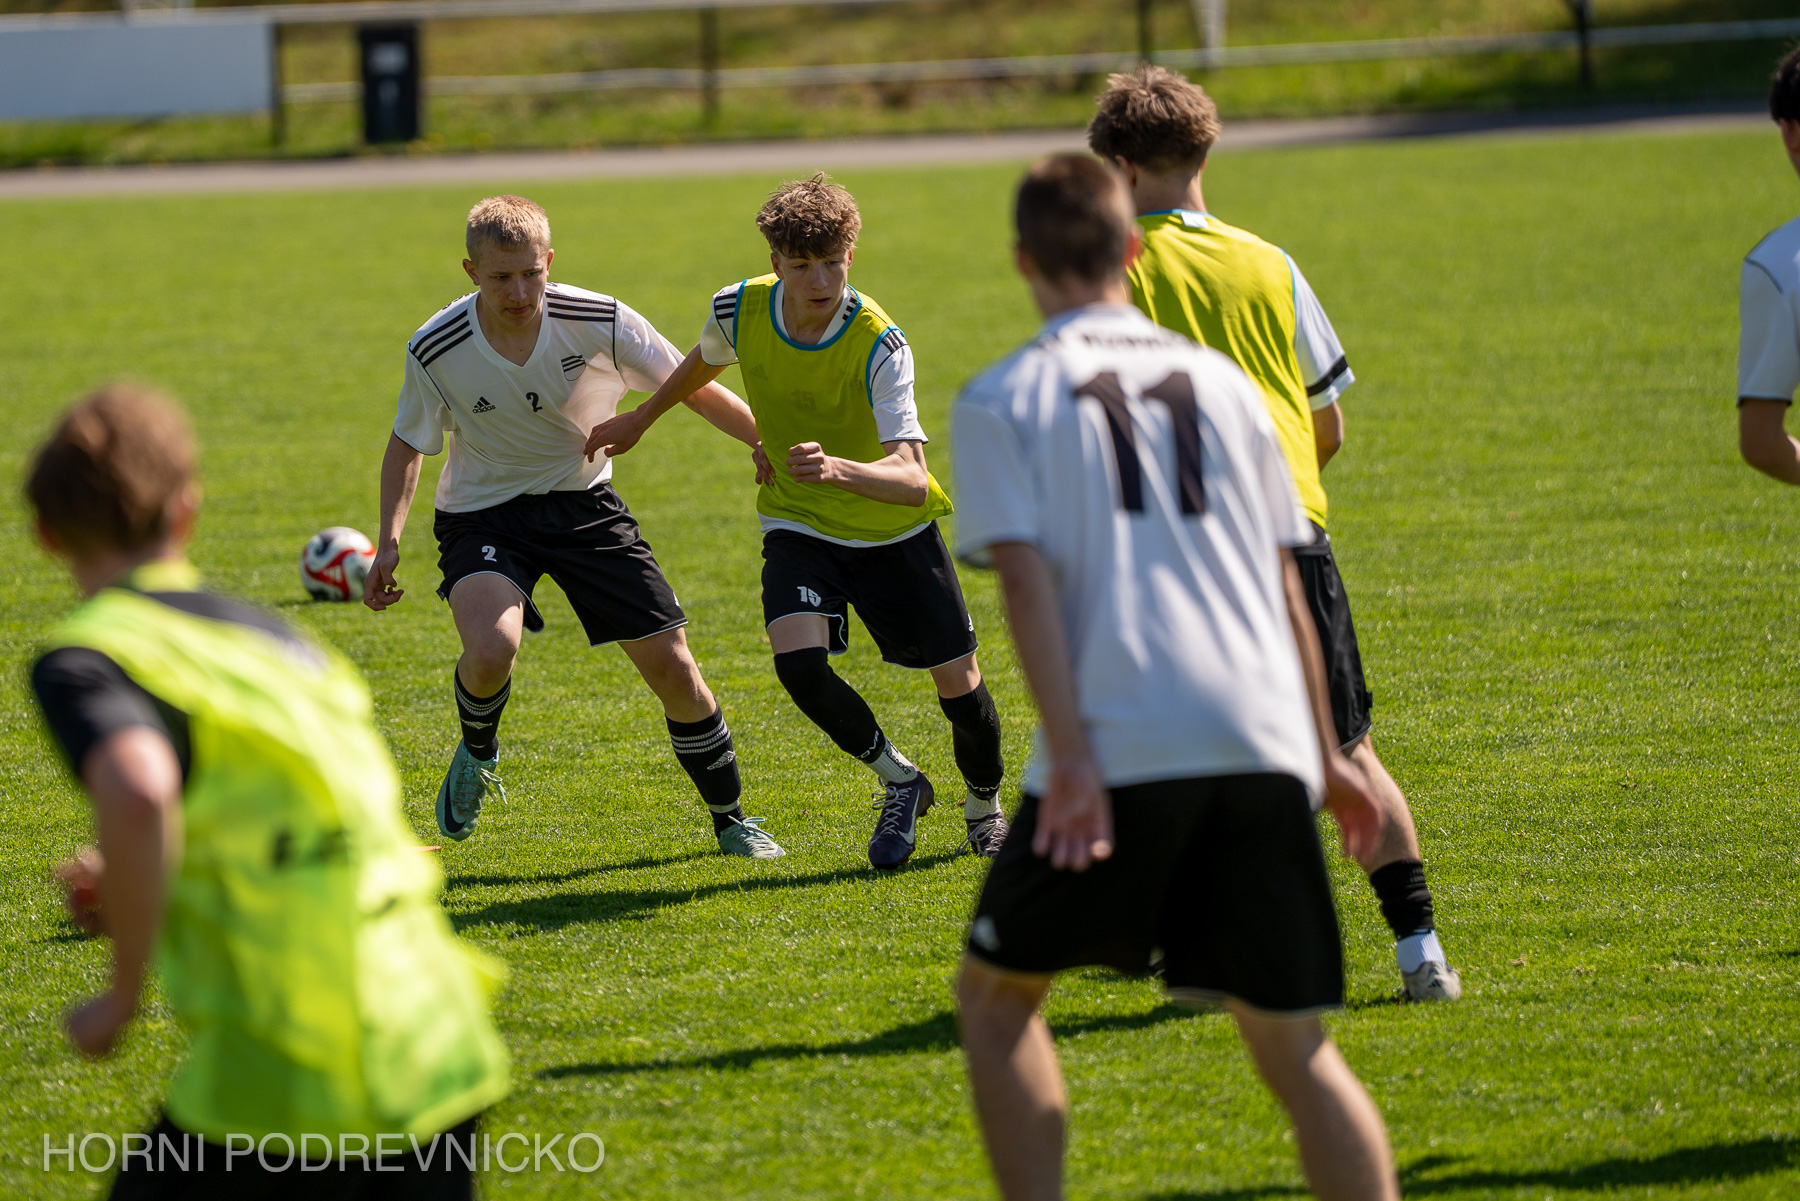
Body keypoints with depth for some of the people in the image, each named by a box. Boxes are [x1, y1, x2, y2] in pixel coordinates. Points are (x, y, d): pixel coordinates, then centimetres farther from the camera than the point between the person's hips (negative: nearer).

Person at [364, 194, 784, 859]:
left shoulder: (600, 323, -19)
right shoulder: (435, 351, -17)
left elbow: (694, 391, -6)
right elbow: (408, 443, 1)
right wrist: (389, 540, -8)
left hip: (583, 504, 1)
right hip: (483, 516, -1)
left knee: (671, 665, -4)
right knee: (491, 650, -30)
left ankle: (731, 820, 19)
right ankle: (477, 754, 6)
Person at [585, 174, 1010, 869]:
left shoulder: (878, 344, -27)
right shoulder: (740, 310, -16)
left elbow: (911, 479, -37)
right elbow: (704, 363, 12)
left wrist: (839, 469, -56)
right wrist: (639, 421, 24)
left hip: (894, 528, -2)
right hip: (798, 525, 2)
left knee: (957, 682, 0)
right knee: (798, 660, -24)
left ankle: (985, 805, 33)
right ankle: (898, 783, 2)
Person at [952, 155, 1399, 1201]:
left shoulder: (1004, 399, 6)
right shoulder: (1221, 382, 17)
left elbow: (1028, 579, -6)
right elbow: (1284, 586, 18)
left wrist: (1073, 758, -12)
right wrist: (1326, 755, 22)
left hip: (1120, 752, -3)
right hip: (1264, 746, 3)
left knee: (997, 994, 16)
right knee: (1293, 1043, 7)